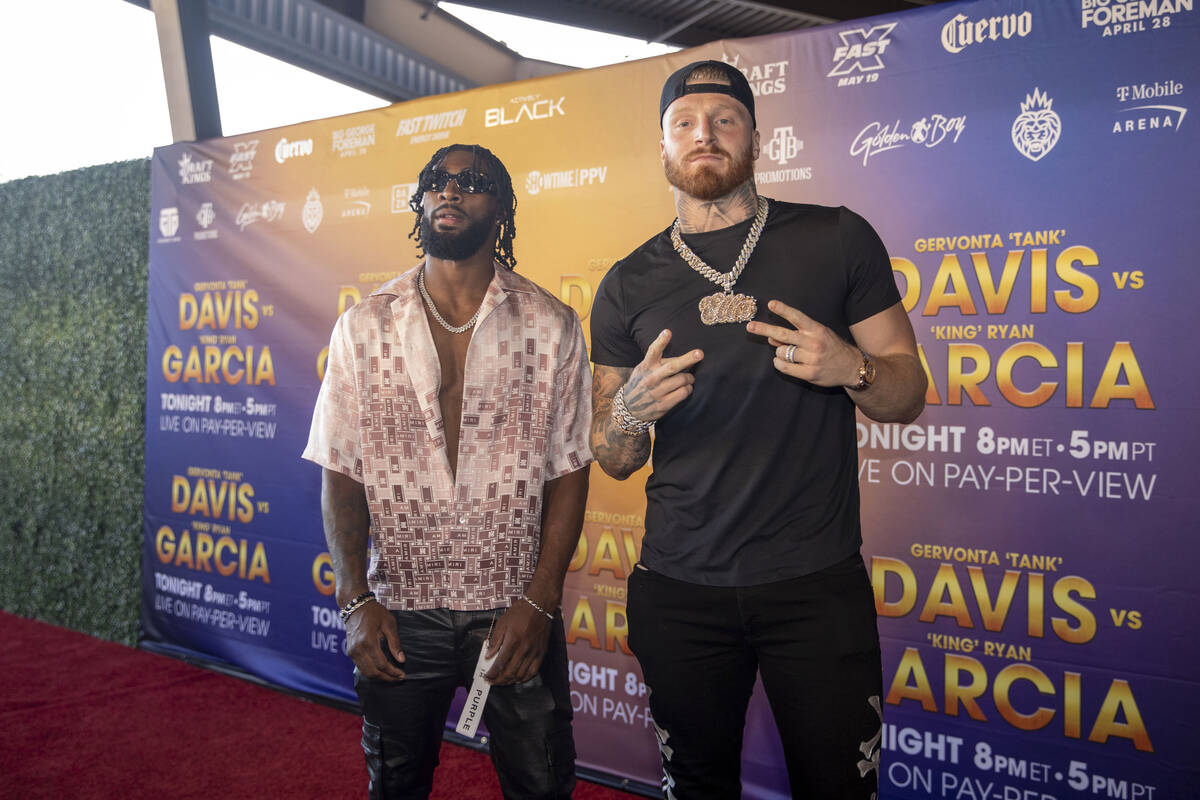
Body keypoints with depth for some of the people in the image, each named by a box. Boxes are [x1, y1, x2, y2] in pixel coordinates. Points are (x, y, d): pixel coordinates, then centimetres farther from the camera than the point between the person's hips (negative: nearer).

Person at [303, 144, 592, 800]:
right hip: (398, 614, 1)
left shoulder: (551, 327, -3)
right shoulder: (363, 328, 0)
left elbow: (568, 472, -3)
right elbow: (340, 473, 2)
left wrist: (539, 602, -9)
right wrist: (355, 599, -6)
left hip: (516, 612, -1)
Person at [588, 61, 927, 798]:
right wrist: (631, 410, -14)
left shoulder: (838, 240, 0)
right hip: (679, 590, 2)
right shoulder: (629, 285, 5)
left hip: (817, 583, -1)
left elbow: (907, 393, 3)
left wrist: (852, 369, -18)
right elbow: (613, 461, 8)